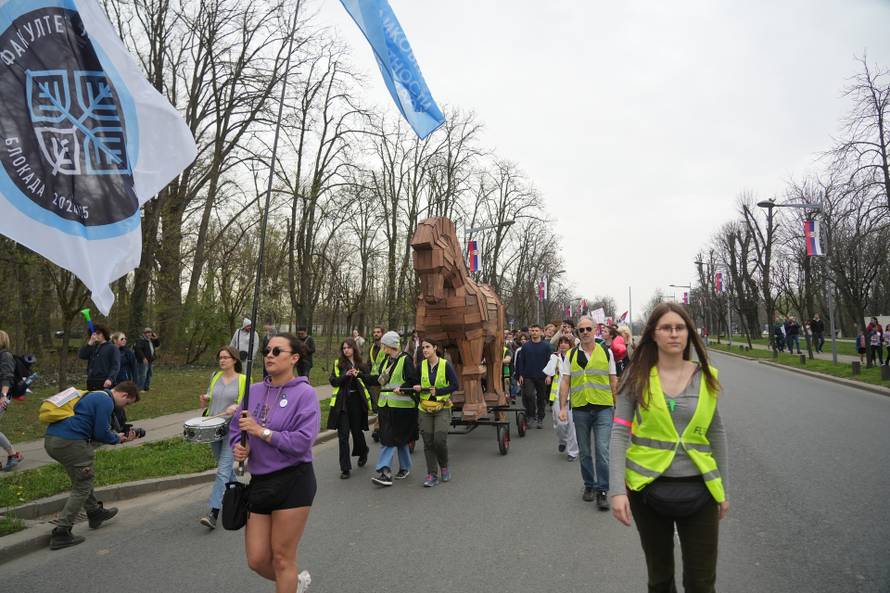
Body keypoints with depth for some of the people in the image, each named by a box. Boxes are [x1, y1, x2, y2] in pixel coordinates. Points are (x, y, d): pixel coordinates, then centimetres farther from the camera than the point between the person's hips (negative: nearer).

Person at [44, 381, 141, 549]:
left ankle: (95, 513, 36)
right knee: (82, 486, 2)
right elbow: (101, 433, -12)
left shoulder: (95, 395, 23)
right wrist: (117, 438, 8)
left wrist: (120, 438, 17)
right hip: (69, 442, -10)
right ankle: (61, 533, 2)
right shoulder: (106, 402, -8)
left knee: (83, 477, 24)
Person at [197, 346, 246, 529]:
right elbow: (208, 401, 19)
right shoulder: (215, 377, 9)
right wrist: (204, 400, -3)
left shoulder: (243, 380, -3)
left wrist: (237, 406, -22)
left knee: (223, 470, -11)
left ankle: (214, 513, -12)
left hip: (232, 428, -5)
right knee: (226, 466, 17)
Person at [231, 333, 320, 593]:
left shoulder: (305, 393, -11)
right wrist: (239, 447, -5)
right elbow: (235, 429, 16)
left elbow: (303, 441, -19)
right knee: (257, 560, 11)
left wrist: (262, 431, -18)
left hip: (293, 483, -6)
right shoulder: (254, 391, 5)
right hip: (259, 482, 6)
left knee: (282, 559, 7)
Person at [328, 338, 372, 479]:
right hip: (342, 402, 0)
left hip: (357, 400, 1)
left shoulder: (361, 364, 7)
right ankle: (345, 468, 5)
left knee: (356, 430, 10)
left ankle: (363, 452, 42)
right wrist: (346, 375, -18)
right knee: (343, 434, -2)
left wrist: (359, 374, -16)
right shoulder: (338, 363, 4)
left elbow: (369, 380, 1)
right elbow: (333, 381, -4)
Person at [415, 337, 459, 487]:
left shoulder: (445, 365, -6)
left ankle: (444, 466, 15)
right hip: (425, 408, 3)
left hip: (442, 407, -3)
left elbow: (455, 385, -7)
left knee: (440, 440, -12)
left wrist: (437, 391, -15)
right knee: (428, 442, 2)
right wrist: (417, 388, -9)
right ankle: (432, 475, 12)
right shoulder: (421, 365, 3)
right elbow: (416, 383, 13)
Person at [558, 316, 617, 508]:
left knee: (602, 451, -7)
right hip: (580, 408, 2)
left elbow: (613, 381, 7)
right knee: (584, 452, 12)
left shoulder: (606, 352, 3)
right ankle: (589, 485, 29)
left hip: (603, 408, -1)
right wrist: (562, 407, -2)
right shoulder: (571, 355, 4)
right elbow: (565, 382, 4)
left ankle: (602, 490, 5)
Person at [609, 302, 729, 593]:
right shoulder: (637, 376, -7)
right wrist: (617, 489, -16)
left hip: (698, 490, 1)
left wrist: (723, 489, 10)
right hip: (649, 488, -1)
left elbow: (716, 434, 8)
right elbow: (620, 433, -9)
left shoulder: (706, 377, -1)